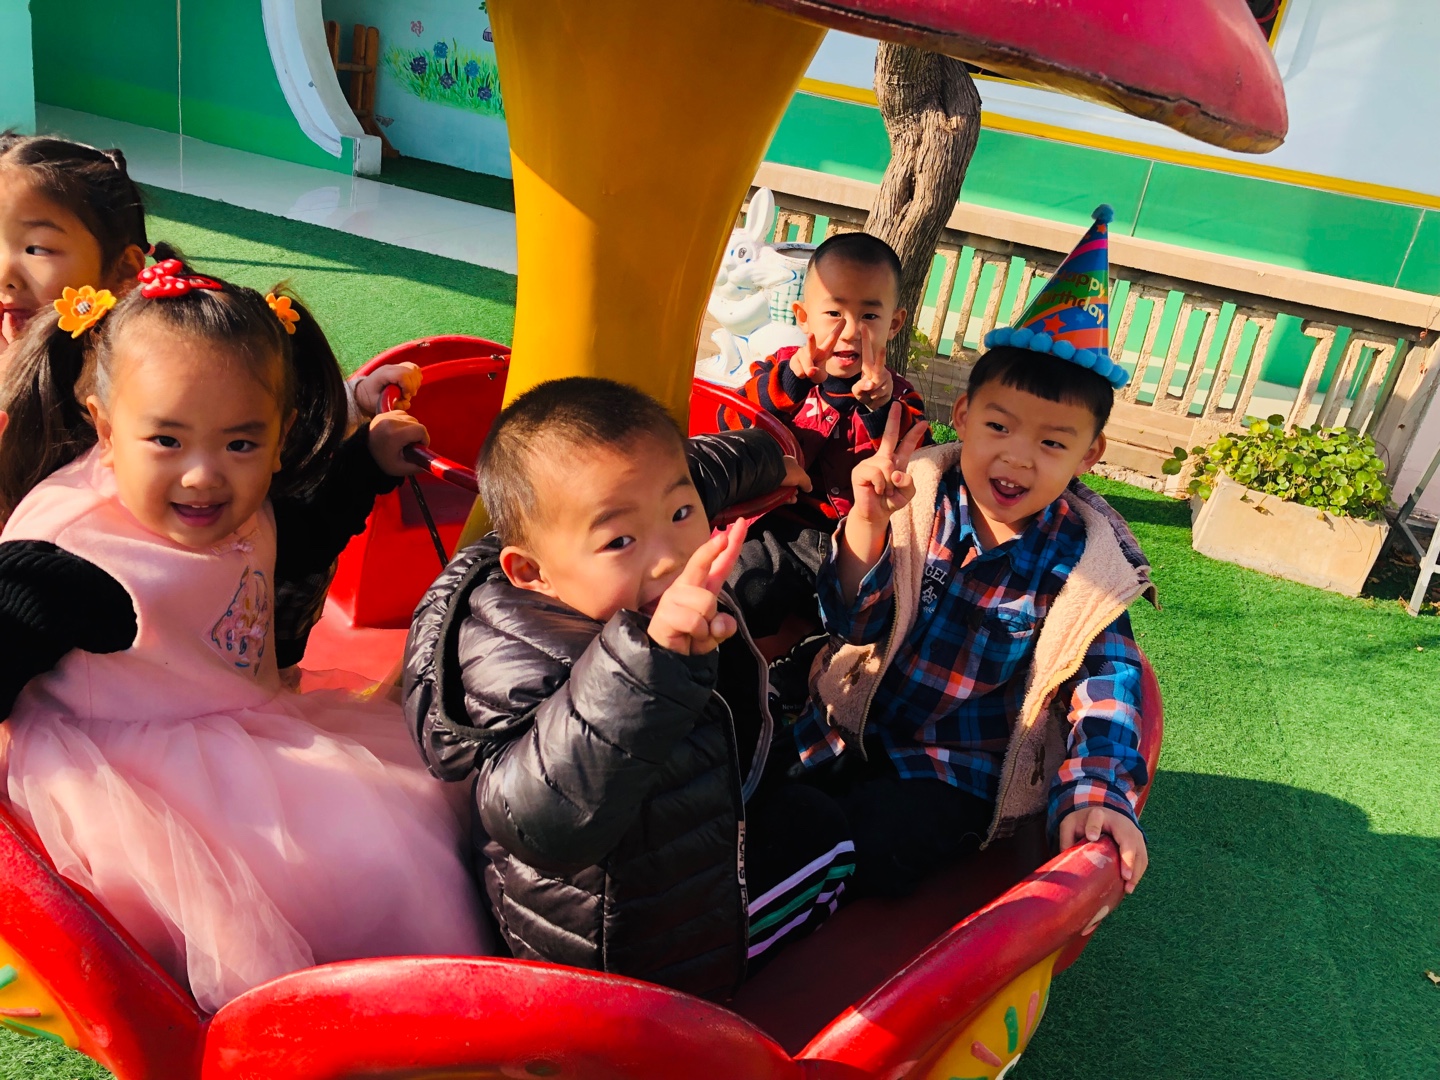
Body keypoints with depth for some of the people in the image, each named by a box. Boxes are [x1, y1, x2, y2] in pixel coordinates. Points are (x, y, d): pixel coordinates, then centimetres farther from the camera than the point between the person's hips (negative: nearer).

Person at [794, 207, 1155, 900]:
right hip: (853, 731, 2)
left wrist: (1095, 792, -25)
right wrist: (865, 526, -31)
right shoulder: (915, 497, -9)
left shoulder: (1085, 560, -9)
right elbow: (852, 623, -13)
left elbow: (1105, 686, -8)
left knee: (869, 850, -24)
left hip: (963, 771, -1)